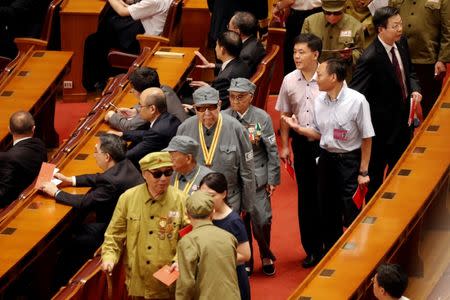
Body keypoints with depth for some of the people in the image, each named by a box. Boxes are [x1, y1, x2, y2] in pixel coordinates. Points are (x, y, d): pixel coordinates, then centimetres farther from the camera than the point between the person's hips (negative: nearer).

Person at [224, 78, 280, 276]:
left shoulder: (262, 118, -4)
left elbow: (272, 150, 1)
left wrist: (272, 179, -1)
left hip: (257, 177, -1)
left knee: (262, 220, -2)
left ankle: (266, 256, 24)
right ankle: (245, 261, 23)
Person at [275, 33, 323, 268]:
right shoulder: (290, 80, 1)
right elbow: (285, 115, 12)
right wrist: (285, 145, 10)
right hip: (302, 142, 4)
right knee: (306, 195, 10)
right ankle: (312, 248, 22)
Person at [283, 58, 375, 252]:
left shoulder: (356, 101, -17)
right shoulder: (319, 101, 1)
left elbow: (366, 138, -11)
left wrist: (363, 172, -10)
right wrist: (298, 128, -6)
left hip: (349, 161, -6)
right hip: (326, 158, 6)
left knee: (351, 214, -3)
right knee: (327, 213, 15)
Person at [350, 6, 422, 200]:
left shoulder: (401, 43, -4)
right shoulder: (371, 58, -28)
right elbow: (354, 94, -28)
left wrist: (414, 89, -7)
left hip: (403, 118, 8)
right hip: (382, 124, -7)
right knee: (376, 172, 11)